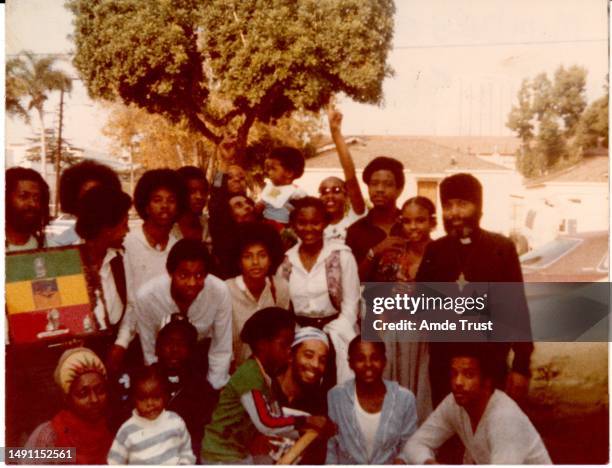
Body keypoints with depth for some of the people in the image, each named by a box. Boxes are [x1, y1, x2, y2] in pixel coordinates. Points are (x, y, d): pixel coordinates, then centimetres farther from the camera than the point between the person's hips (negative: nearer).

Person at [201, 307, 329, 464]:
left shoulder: (267, 372, 3)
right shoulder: (249, 374, -25)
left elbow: (276, 417, 4)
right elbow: (266, 424, -32)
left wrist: (309, 429, -8)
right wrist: (306, 421, -28)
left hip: (243, 451, 9)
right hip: (223, 457, -9)